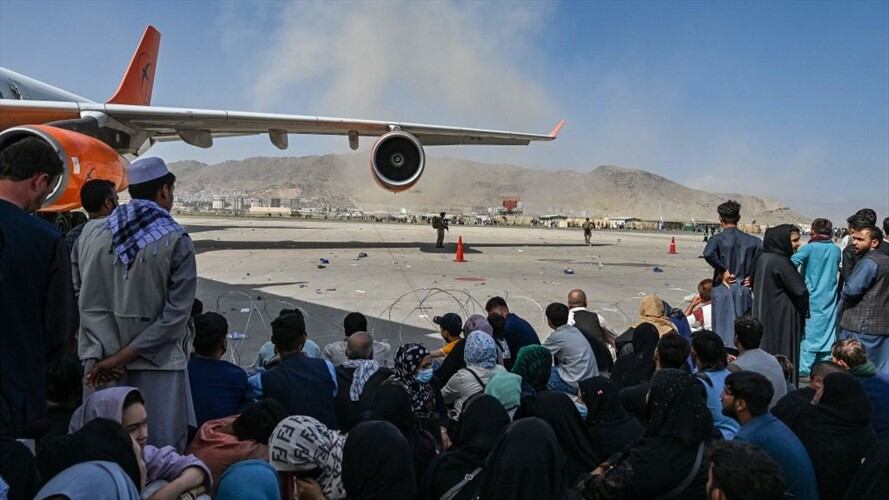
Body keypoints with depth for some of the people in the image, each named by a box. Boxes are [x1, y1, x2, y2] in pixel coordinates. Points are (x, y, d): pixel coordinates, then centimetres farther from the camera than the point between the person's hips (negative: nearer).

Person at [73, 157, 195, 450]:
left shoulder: (91, 233, 2)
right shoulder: (176, 241, -10)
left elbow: (82, 300, 0)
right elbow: (176, 313, -13)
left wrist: (101, 355, -4)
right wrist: (124, 356, -10)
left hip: (100, 363, 5)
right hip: (156, 364, -4)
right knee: (161, 452, 5)